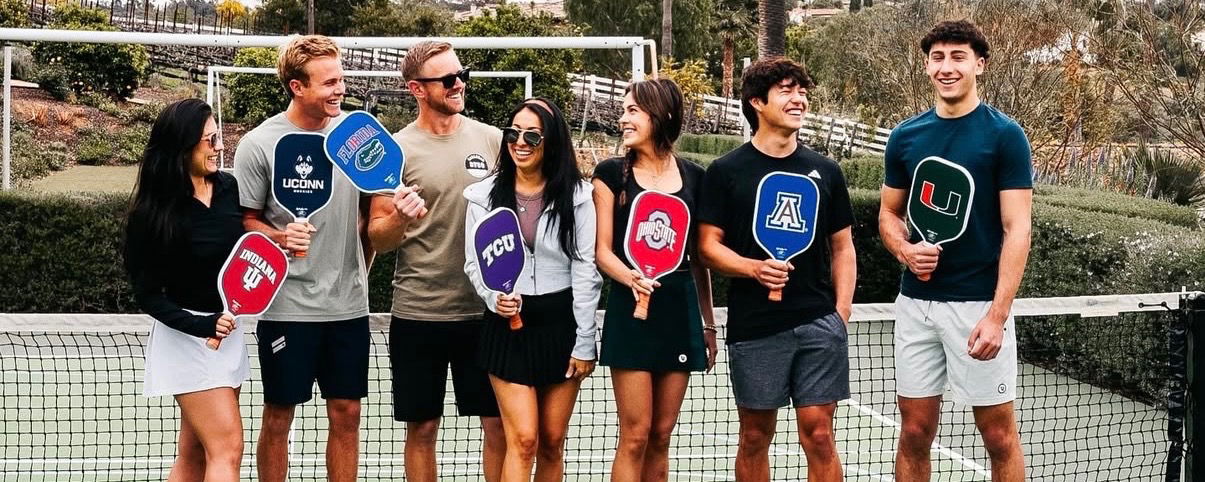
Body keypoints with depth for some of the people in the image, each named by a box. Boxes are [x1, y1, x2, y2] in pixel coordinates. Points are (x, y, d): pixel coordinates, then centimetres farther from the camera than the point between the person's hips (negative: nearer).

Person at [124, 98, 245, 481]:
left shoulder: (229, 188, -2)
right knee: (227, 448, -11)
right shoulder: (151, 214, -16)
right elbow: (148, 295, -12)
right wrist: (201, 325, -25)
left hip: (229, 331, 6)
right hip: (187, 338, -6)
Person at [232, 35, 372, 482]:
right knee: (278, 418, 5)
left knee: (346, 414, 8)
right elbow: (245, 220, -3)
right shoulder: (259, 144, -8)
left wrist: (360, 267, 10)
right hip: (287, 305, -3)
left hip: (349, 304, 3)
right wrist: (279, 237, -21)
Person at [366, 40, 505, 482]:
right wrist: (400, 218, -20)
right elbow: (377, 238, 1)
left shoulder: (492, 140, 4)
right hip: (417, 313, -1)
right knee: (422, 429, 7)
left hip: (485, 309, 2)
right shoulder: (397, 150, -2)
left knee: (499, 425, 4)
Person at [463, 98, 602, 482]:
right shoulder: (485, 195, 1)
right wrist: (494, 297, -18)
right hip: (508, 324, 0)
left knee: (552, 442, 8)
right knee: (523, 439, -8)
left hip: (561, 323, 1)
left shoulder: (576, 195, -2)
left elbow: (585, 271, -3)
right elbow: (474, 264, 4)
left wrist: (584, 343, -5)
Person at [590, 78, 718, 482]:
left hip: (680, 308, 3)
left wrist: (708, 323, 15)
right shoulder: (612, 173, 1)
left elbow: (699, 257, 13)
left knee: (661, 435, 8)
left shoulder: (693, 177, 8)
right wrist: (630, 277, -24)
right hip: (631, 308, -3)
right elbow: (602, 250, -3)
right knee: (635, 436, -5)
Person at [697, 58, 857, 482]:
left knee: (818, 434, -2)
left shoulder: (825, 172, 11)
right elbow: (709, 245, 0)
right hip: (754, 327, -1)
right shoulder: (726, 172, 2)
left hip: (819, 323, 2)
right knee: (755, 436, 6)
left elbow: (842, 247, 14)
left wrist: (841, 311, 3)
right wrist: (755, 268, -18)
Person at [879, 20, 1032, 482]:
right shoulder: (905, 137, 7)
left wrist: (997, 314, -18)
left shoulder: (1005, 135, -6)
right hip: (915, 302, 4)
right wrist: (905, 250, -7)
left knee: (998, 433, 4)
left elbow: (1016, 230, -10)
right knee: (915, 432, 8)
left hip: (978, 303, -4)